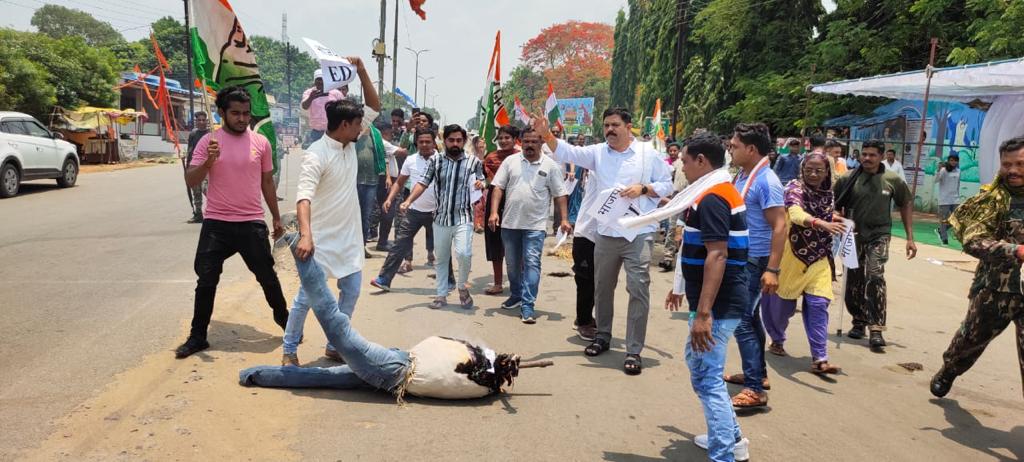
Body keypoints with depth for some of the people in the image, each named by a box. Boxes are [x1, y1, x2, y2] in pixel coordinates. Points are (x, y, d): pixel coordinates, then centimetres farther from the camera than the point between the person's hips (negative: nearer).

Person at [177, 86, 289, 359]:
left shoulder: (261, 142, 2)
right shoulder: (208, 141, -2)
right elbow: (191, 182, -6)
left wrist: (276, 218, 15)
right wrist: (208, 162, -24)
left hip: (252, 223, 1)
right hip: (216, 223, 0)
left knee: (267, 277, 10)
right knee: (206, 281, 5)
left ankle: (284, 319, 32)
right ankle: (197, 337, 18)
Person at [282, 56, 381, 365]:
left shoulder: (351, 144, 3)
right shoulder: (317, 155, -20)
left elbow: (374, 107, 9)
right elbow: (303, 198, -30)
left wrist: (362, 72, -3)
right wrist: (305, 235, -44)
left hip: (349, 237, 8)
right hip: (321, 239, -8)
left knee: (352, 291, 12)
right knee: (309, 295, -1)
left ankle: (334, 346, 25)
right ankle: (289, 350, 15)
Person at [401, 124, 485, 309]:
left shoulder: (473, 161, -1)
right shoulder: (436, 161, 3)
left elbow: (481, 180, 7)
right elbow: (423, 183, 1)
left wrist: (481, 184, -19)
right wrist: (408, 200, -13)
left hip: (463, 218, -3)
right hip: (441, 218, 3)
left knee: (463, 253, -20)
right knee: (441, 259, 10)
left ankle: (463, 286, 6)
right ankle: (441, 295, 23)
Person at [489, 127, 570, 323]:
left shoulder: (551, 165, 0)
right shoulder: (510, 161, 4)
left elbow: (560, 194, 0)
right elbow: (498, 187, 2)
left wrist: (564, 219, -8)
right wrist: (494, 212, -8)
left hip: (536, 225, -3)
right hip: (510, 223, 3)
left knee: (532, 264, -8)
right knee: (513, 263, 15)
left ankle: (527, 306, -5)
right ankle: (516, 295, 35)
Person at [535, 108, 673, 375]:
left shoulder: (648, 153, 1)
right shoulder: (597, 153, 6)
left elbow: (667, 185, 4)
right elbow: (567, 152, -4)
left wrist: (643, 188, -13)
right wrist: (546, 134, -19)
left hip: (638, 234, -3)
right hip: (606, 233, 3)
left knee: (638, 289, -7)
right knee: (603, 287, 15)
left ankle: (634, 351, 1)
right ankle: (603, 336, 34)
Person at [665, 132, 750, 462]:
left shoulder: (711, 198, -18)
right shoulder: (721, 192, 15)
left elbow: (717, 255, -26)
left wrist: (703, 313, -29)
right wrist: (682, 287, 28)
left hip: (717, 305, -11)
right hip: (720, 300, 11)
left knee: (708, 380, -4)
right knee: (698, 364, 22)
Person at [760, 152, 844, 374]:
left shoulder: (828, 194, 4)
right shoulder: (795, 188, -15)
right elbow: (796, 214, -35)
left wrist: (833, 220, 1)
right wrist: (822, 223, -51)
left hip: (818, 259, 4)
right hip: (791, 256, -4)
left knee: (818, 305, -5)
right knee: (783, 302, 9)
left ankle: (819, 359, -3)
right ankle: (777, 340, 35)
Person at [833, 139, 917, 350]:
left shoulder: (893, 180, -2)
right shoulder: (848, 179, -4)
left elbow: (906, 205, 9)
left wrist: (910, 238, 7)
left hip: (878, 235, -1)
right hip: (852, 235, 2)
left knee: (875, 276, -20)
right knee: (854, 282, 8)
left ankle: (876, 329, -16)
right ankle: (859, 321, 30)